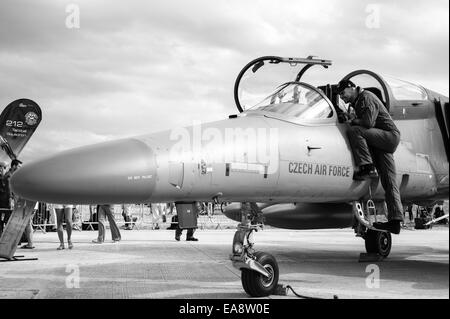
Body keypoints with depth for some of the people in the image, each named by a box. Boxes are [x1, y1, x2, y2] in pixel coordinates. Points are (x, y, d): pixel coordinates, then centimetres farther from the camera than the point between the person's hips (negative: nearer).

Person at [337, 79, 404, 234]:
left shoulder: (366, 97, -8)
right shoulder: (356, 102, 23)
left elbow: (369, 122, -20)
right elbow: (363, 123, 23)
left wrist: (353, 121, -5)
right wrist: (352, 119, 6)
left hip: (389, 135, -9)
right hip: (382, 140, 9)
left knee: (354, 131, -26)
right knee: (388, 181, 2)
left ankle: (367, 167, -25)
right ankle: (395, 221, -2)